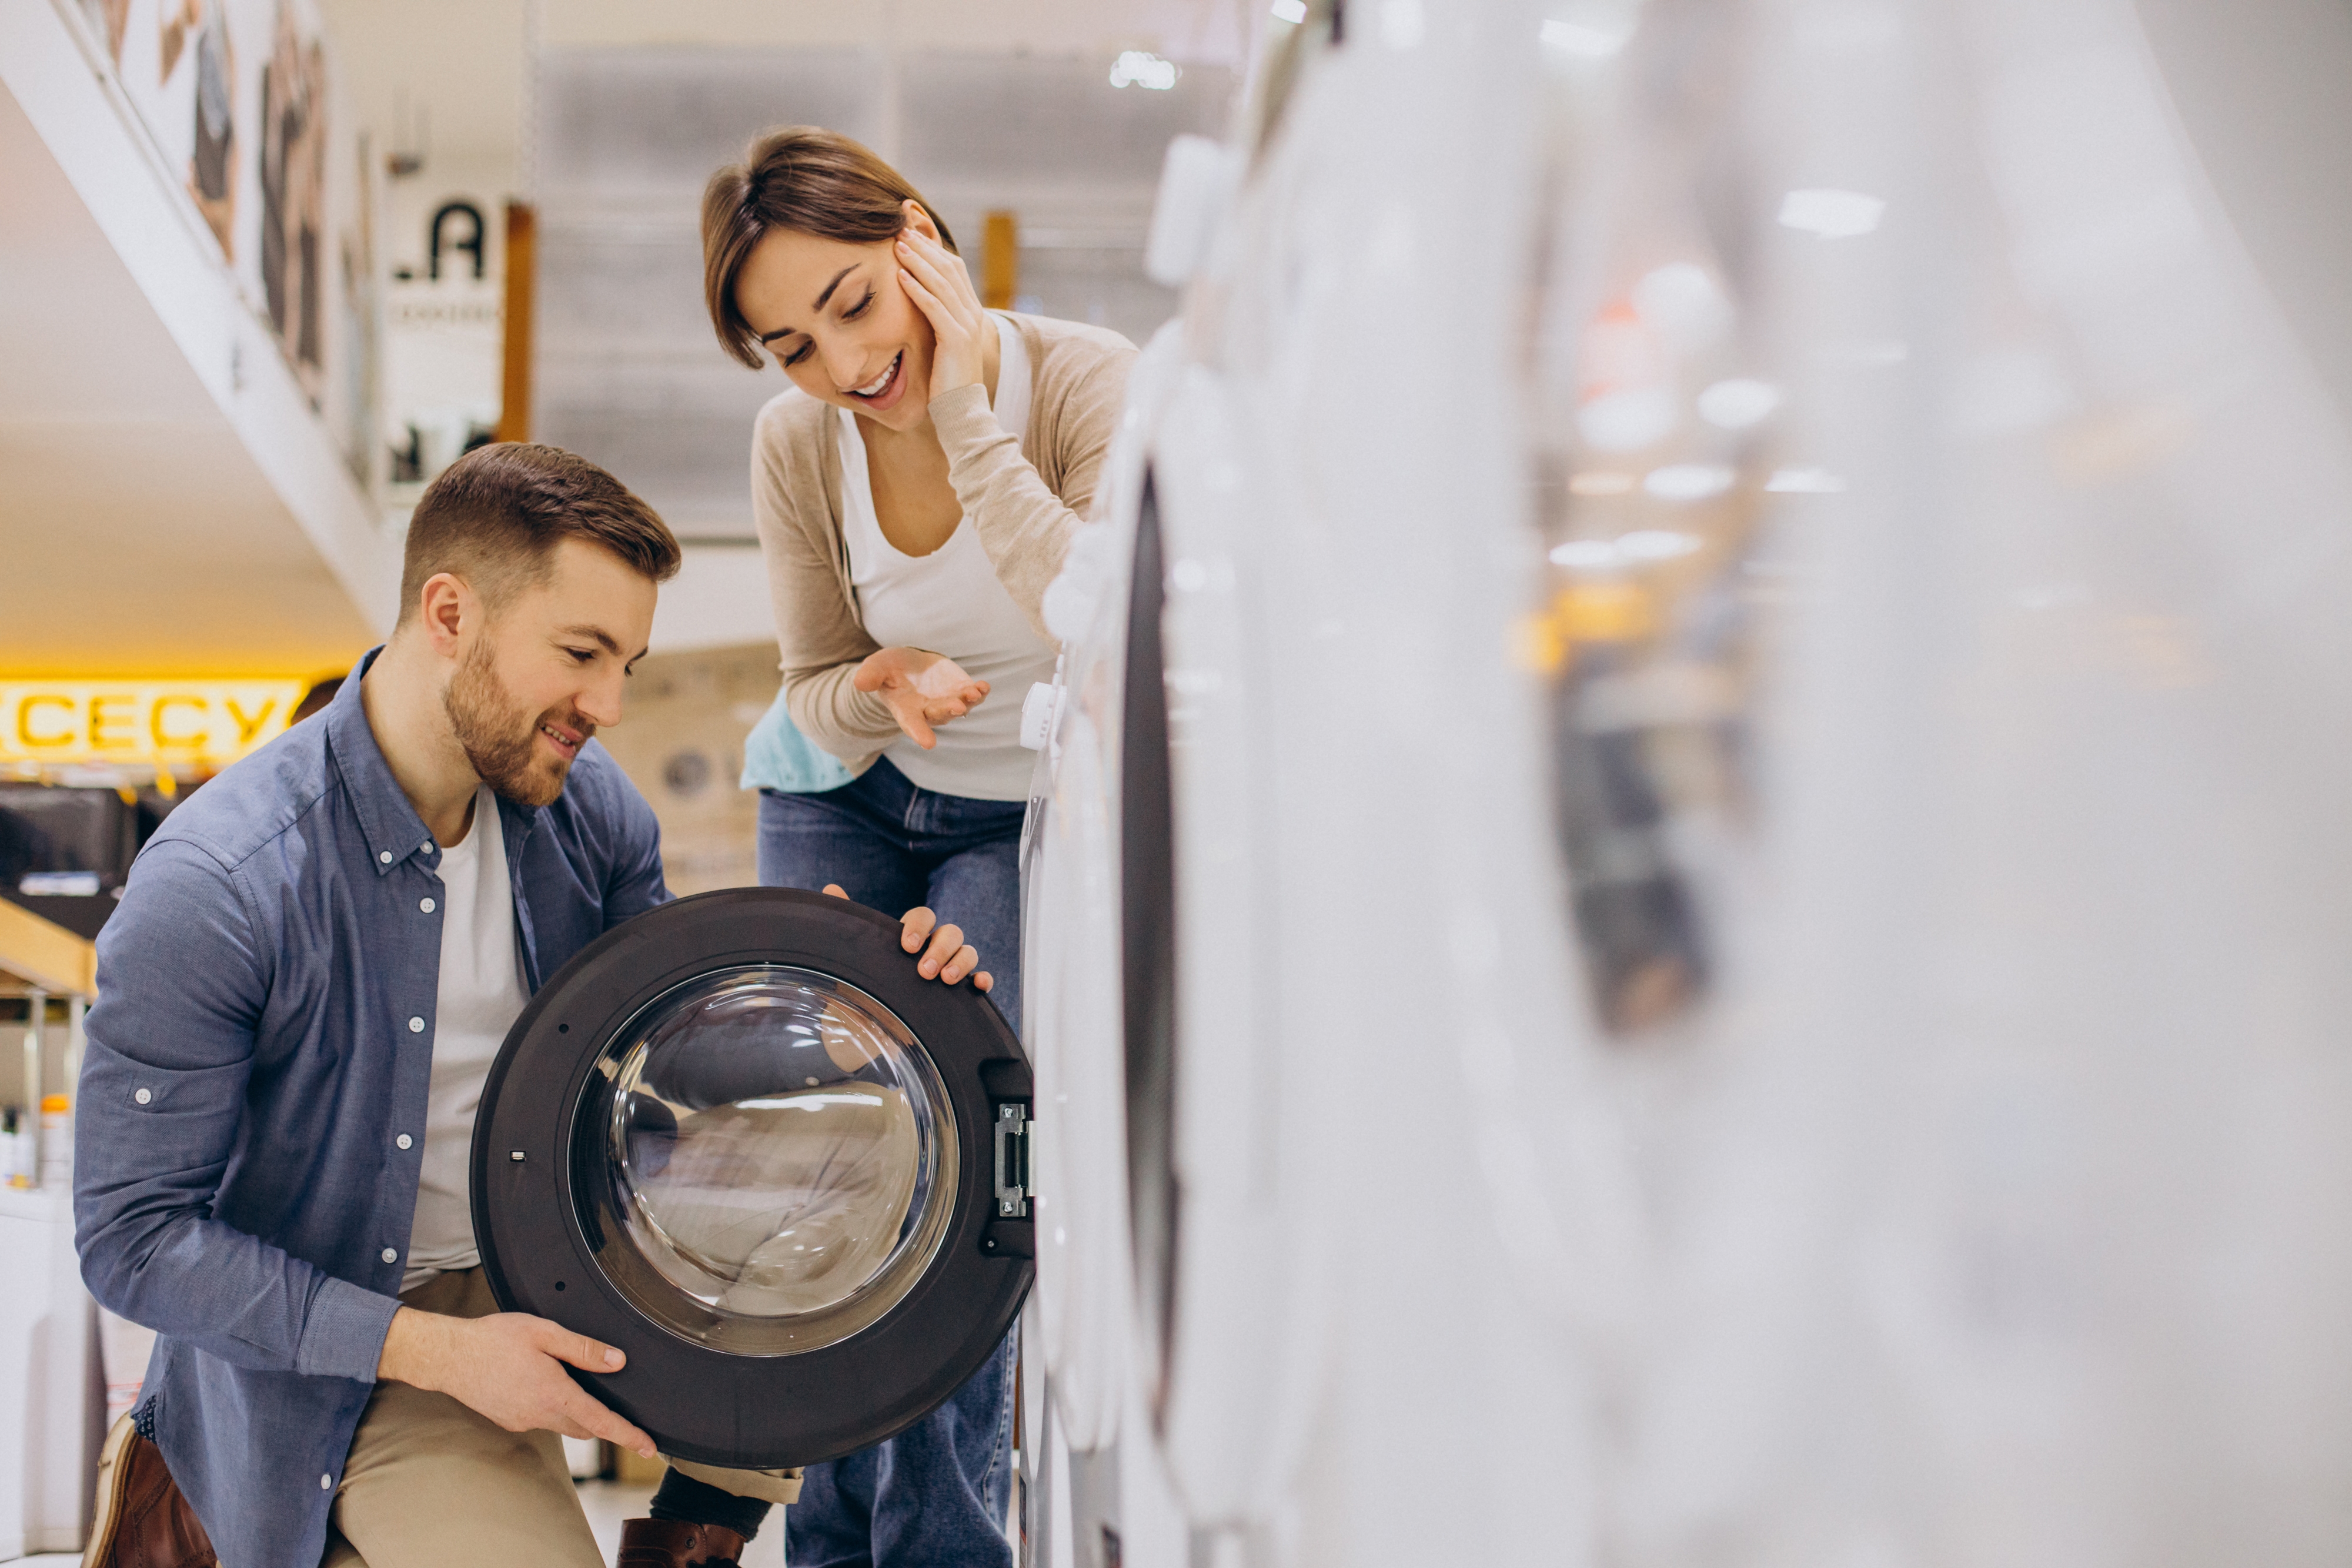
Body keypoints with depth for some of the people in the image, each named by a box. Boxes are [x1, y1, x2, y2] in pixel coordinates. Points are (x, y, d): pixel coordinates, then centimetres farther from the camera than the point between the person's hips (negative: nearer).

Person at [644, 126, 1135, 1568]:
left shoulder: (1085, 387, -26)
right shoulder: (797, 447, -16)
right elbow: (818, 700, -4)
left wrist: (969, 429, -38)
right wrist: (878, 695, -28)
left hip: (1033, 816, -3)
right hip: (847, 799, 3)